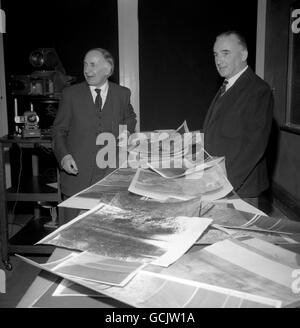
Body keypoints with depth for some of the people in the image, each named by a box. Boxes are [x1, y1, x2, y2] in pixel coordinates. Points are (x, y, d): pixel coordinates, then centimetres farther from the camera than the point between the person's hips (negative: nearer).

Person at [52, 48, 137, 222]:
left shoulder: (122, 94, 6)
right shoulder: (71, 94, 3)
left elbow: (130, 117, 26)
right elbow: (59, 130, 6)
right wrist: (63, 156, -10)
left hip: (110, 175, 1)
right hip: (77, 171, 0)